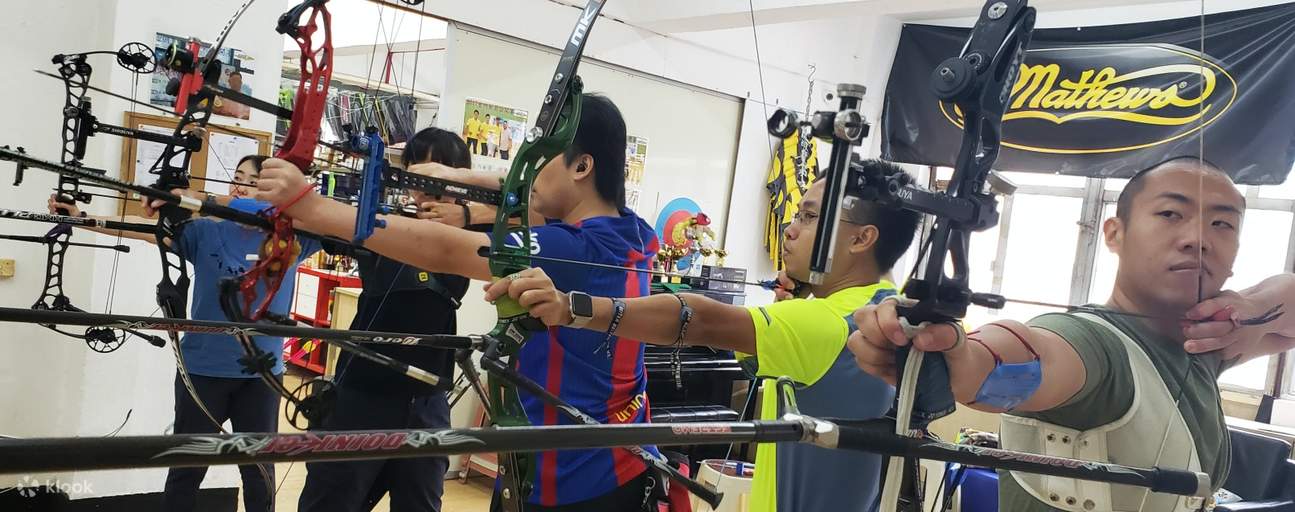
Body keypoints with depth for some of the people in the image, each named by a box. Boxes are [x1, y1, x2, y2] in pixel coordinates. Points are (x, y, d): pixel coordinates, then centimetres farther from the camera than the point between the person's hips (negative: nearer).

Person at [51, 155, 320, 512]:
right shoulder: (206, 232, -1)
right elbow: (144, 227, -6)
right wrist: (78, 217, -19)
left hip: (261, 373, 0)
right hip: (203, 369, 1)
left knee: (259, 472, 13)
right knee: (186, 470, 11)